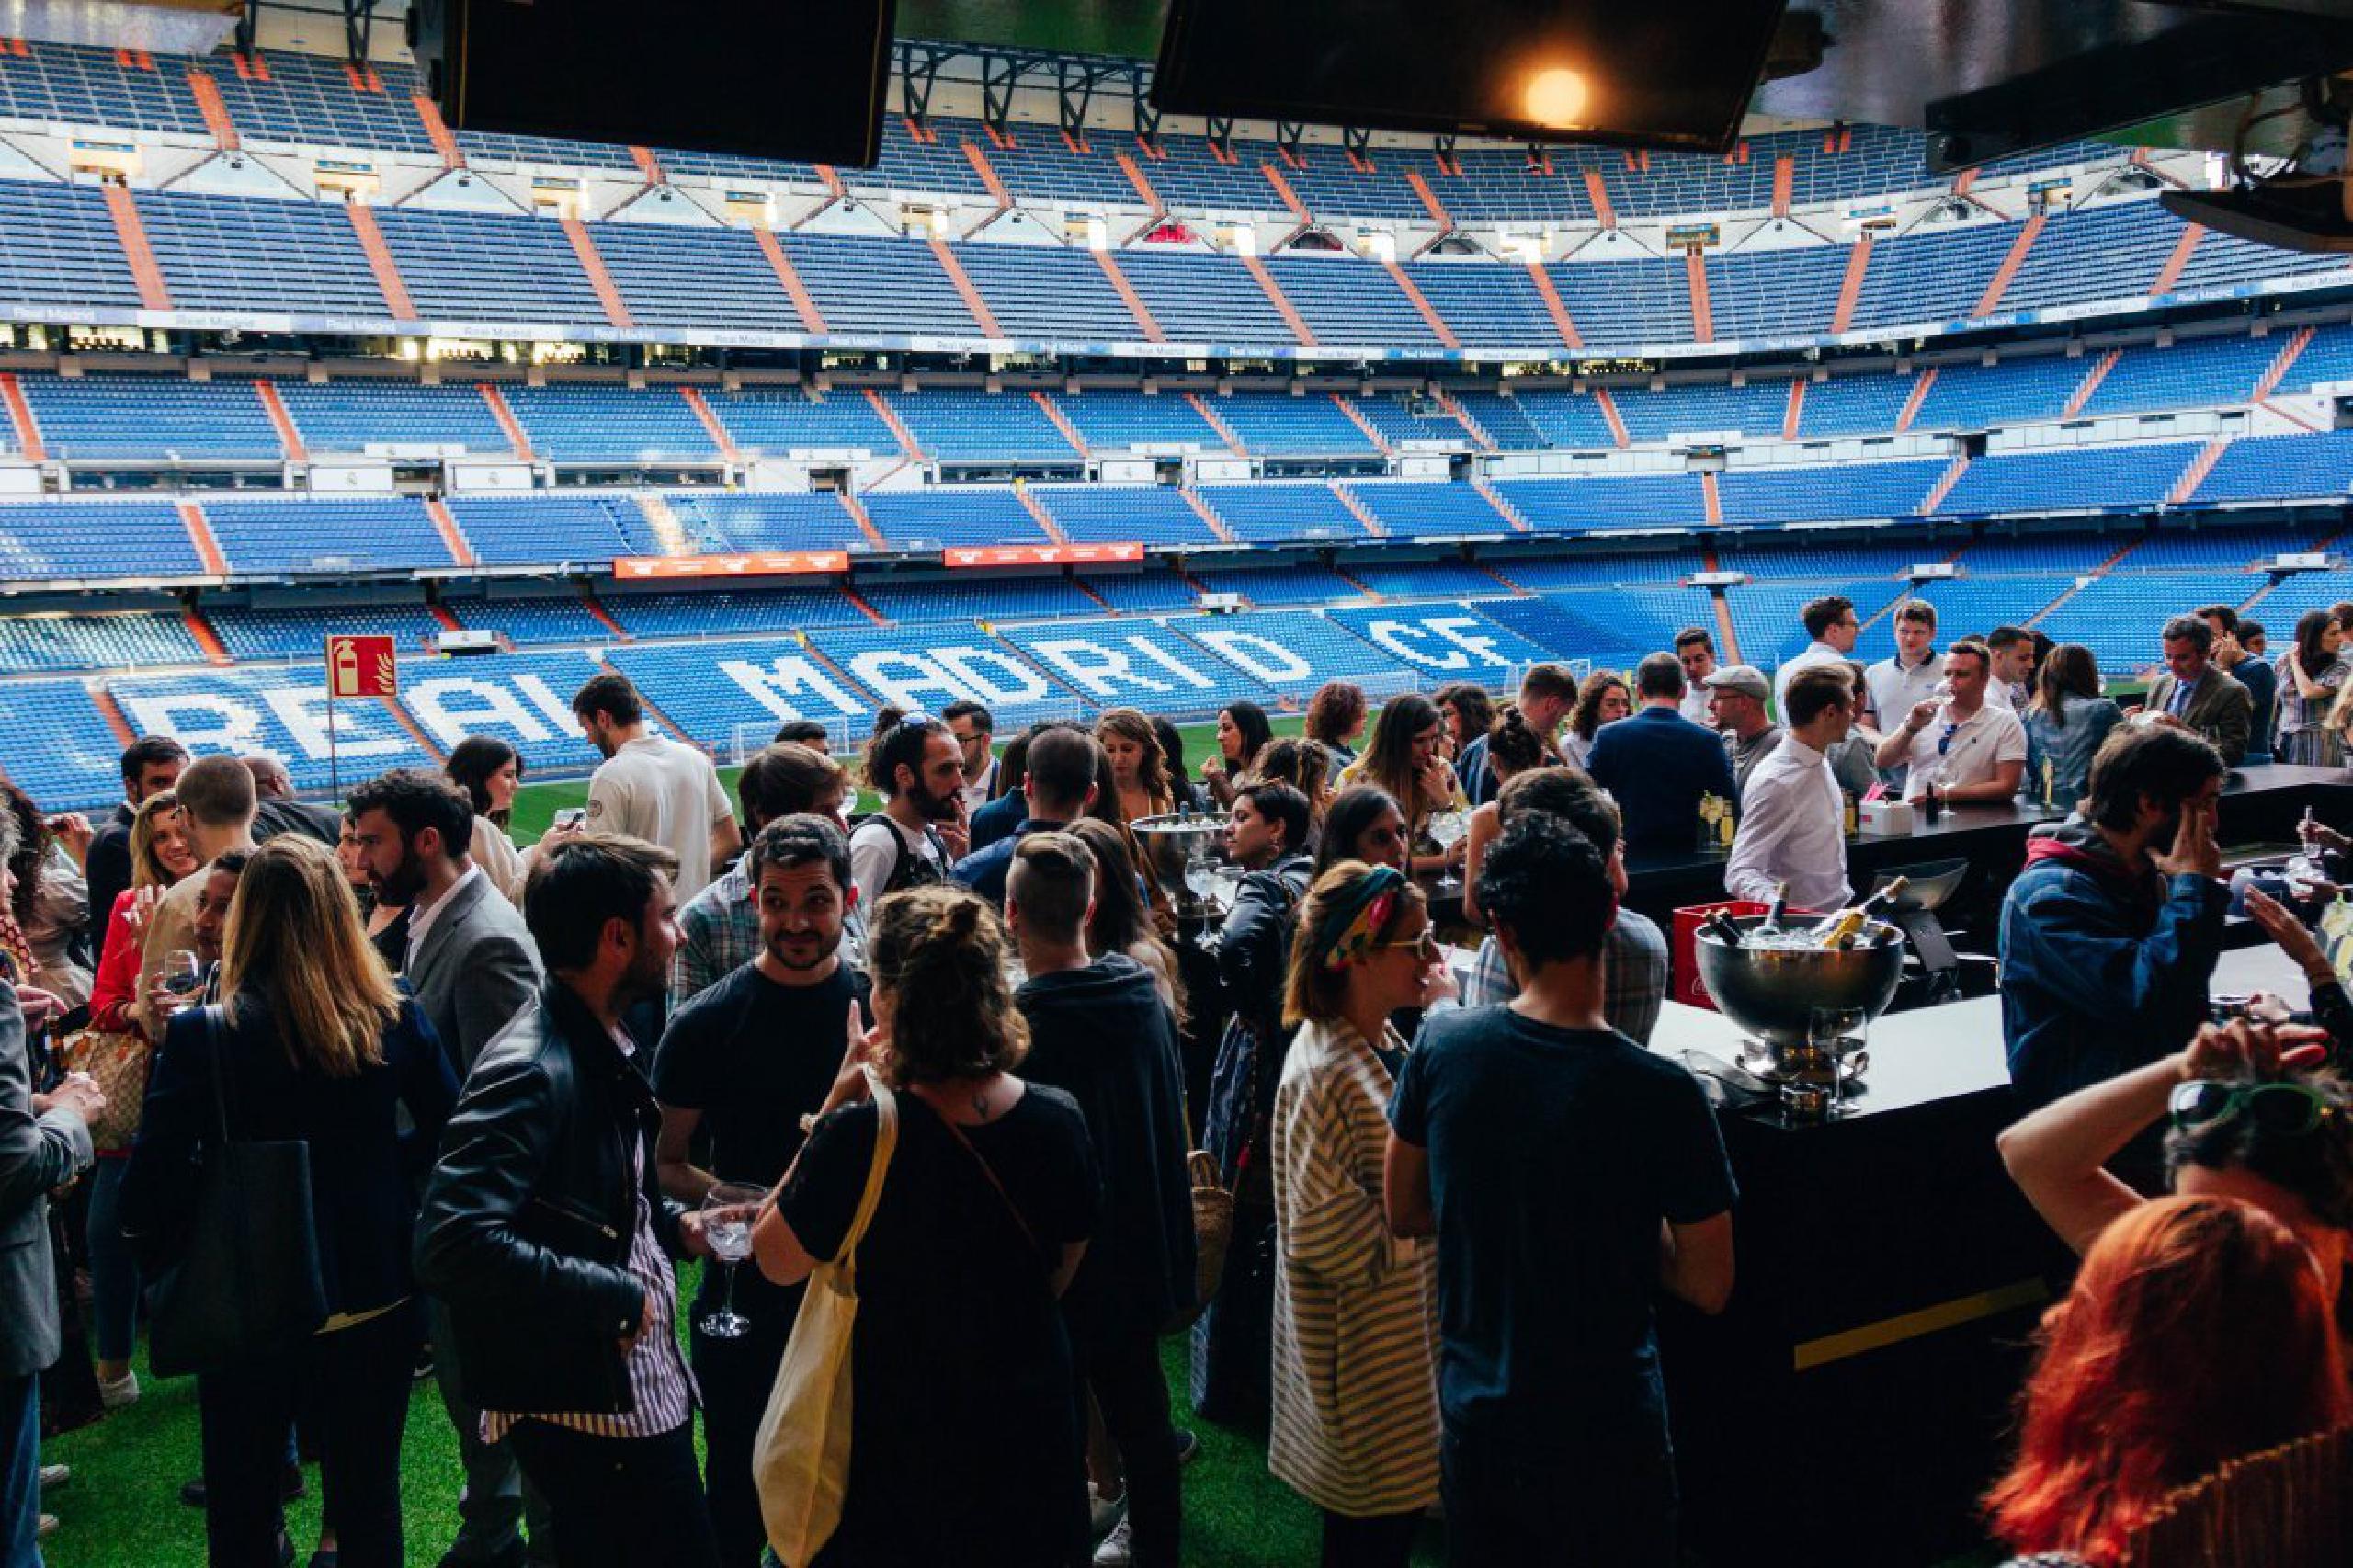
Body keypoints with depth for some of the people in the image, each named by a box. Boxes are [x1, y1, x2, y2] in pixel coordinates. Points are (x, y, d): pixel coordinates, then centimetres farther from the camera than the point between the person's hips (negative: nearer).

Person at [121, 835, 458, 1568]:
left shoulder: (202, 1035, -17)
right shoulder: (395, 1020, -10)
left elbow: (146, 1194, -15)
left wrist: (174, 1273, 2)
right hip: (374, 1300, 2)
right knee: (368, 1501, 17)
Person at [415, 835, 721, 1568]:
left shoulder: (606, 1045, 7)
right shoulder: (530, 1070, -23)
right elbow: (454, 1246, -32)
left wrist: (676, 1226, 5)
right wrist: (616, 1298, -24)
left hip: (648, 1387, 9)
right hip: (584, 1407, -9)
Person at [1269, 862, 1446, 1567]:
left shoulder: (1385, 1042, 1)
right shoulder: (1323, 1076, -26)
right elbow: (1329, 1234, -24)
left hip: (1408, 1318, 9)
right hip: (1363, 1344, -9)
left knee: (1402, 1507, 21)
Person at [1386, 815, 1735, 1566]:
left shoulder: (1441, 1046, -13)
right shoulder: (1661, 1093, -23)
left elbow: (1403, 1212, 1)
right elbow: (1708, 1286, -14)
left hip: (1474, 1416, 3)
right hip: (1611, 1433, -2)